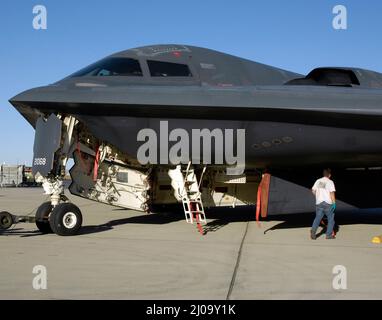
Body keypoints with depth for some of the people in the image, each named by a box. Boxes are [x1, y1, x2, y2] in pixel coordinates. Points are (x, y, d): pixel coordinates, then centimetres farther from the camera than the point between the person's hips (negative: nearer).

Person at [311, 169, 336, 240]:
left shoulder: (318, 181, 8)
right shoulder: (330, 182, -6)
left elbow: (313, 190, 11)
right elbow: (332, 193, -13)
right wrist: (334, 203, -10)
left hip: (319, 202, 4)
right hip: (328, 203, -4)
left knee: (317, 218, 7)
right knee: (331, 218, 9)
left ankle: (313, 230, -15)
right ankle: (329, 234, 8)